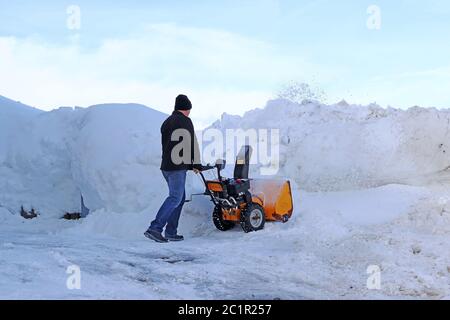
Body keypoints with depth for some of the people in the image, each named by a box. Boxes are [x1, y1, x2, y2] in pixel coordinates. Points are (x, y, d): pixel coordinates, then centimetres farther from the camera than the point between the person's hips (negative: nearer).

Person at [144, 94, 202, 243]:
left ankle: (171, 232, 11)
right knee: (175, 198, -9)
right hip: (178, 167, -9)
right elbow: (192, 144, -7)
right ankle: (155, 228, -18)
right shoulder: (185, 121, -7)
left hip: (166, 165, 9)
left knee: (180, 197, 15)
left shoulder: (167, 122, 17)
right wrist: (197, 164, 2)